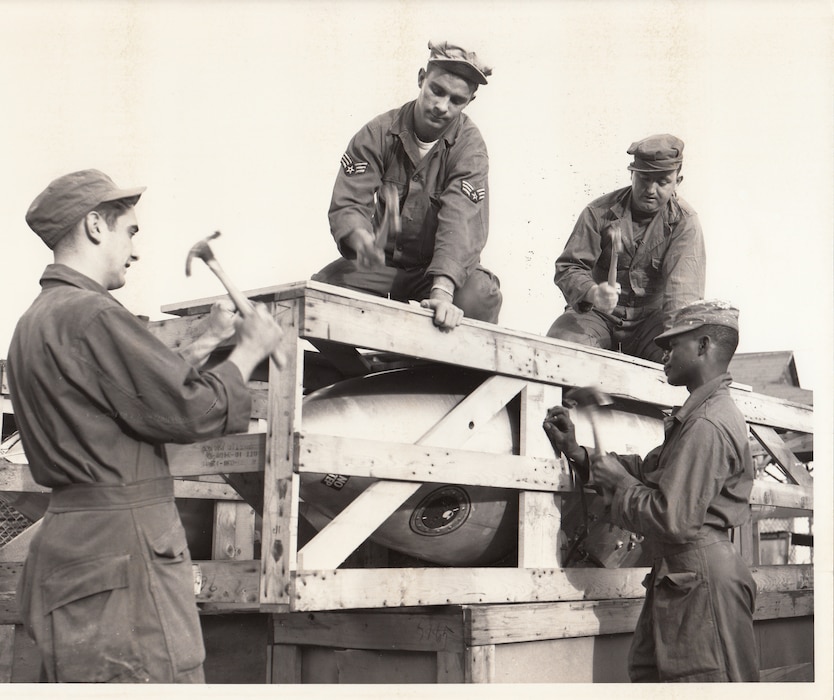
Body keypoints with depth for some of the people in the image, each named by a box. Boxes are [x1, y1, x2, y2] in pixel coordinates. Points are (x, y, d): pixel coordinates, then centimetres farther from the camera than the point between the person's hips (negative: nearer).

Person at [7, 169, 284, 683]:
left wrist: (207, 343, 23)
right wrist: (249, 352, 0)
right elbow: (190, 411, -15)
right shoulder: (91, 314, -15)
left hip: (69, 539, 11)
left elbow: (143, 390, 19)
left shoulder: (35, 321, 17)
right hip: (123, 547, -11)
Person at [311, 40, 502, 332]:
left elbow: (461, 221, -25)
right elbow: (346, 205, -13)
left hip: (439, 268, -2)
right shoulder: (378, 133, -6)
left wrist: (442, 291, -41)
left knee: (481, 295, -33)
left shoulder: (469, 146, -12)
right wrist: (360, 239, -40)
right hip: (381, 263, 2)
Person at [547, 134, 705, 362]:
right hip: (597, 315, 0)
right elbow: (568, 268, -5)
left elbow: (683, 289, -16)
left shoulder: (684, 222, -4)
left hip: (650, 318, 0)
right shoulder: (599, 212, -2)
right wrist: (592, 293, -29)